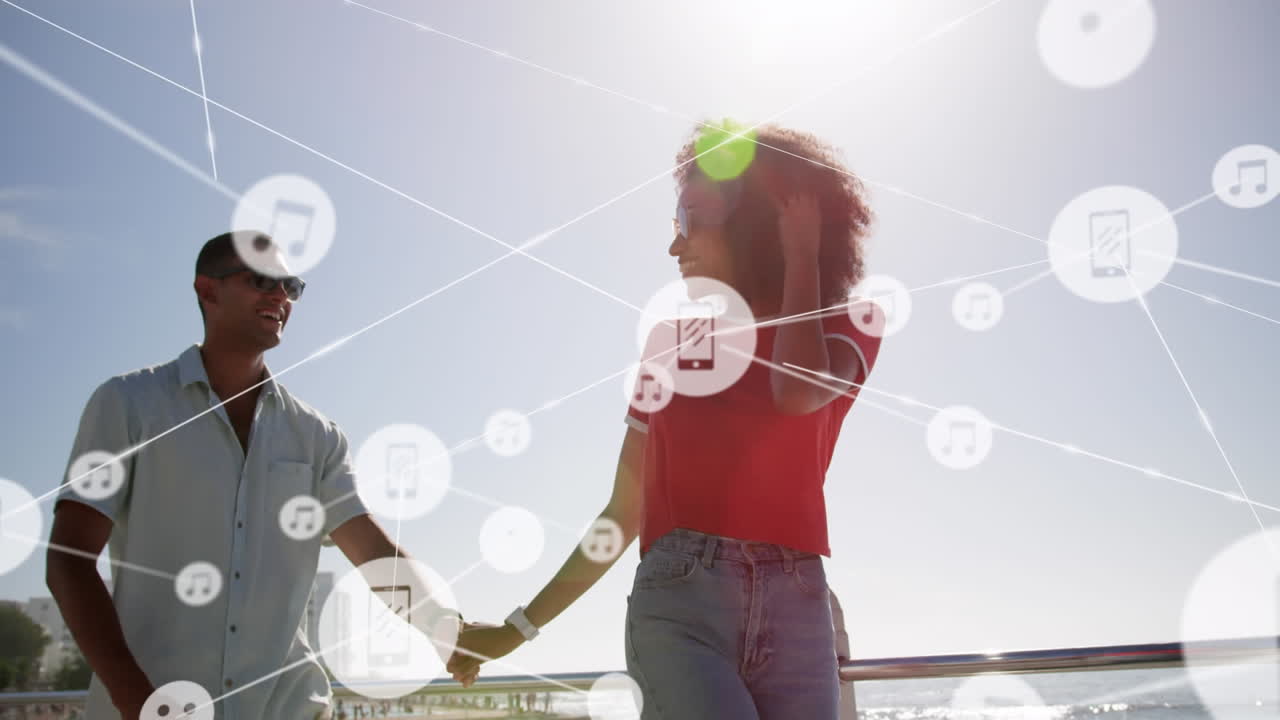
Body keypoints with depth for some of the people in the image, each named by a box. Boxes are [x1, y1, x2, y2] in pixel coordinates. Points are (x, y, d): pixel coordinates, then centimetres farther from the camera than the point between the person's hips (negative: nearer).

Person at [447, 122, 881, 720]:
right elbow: (624, 515, 17)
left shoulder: (843, 327, 11)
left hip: (795, 610, 0)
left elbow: (799, 392, -15)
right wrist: (520, 627, 15)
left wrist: (802, 256, -1)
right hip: (678, 603, 0)